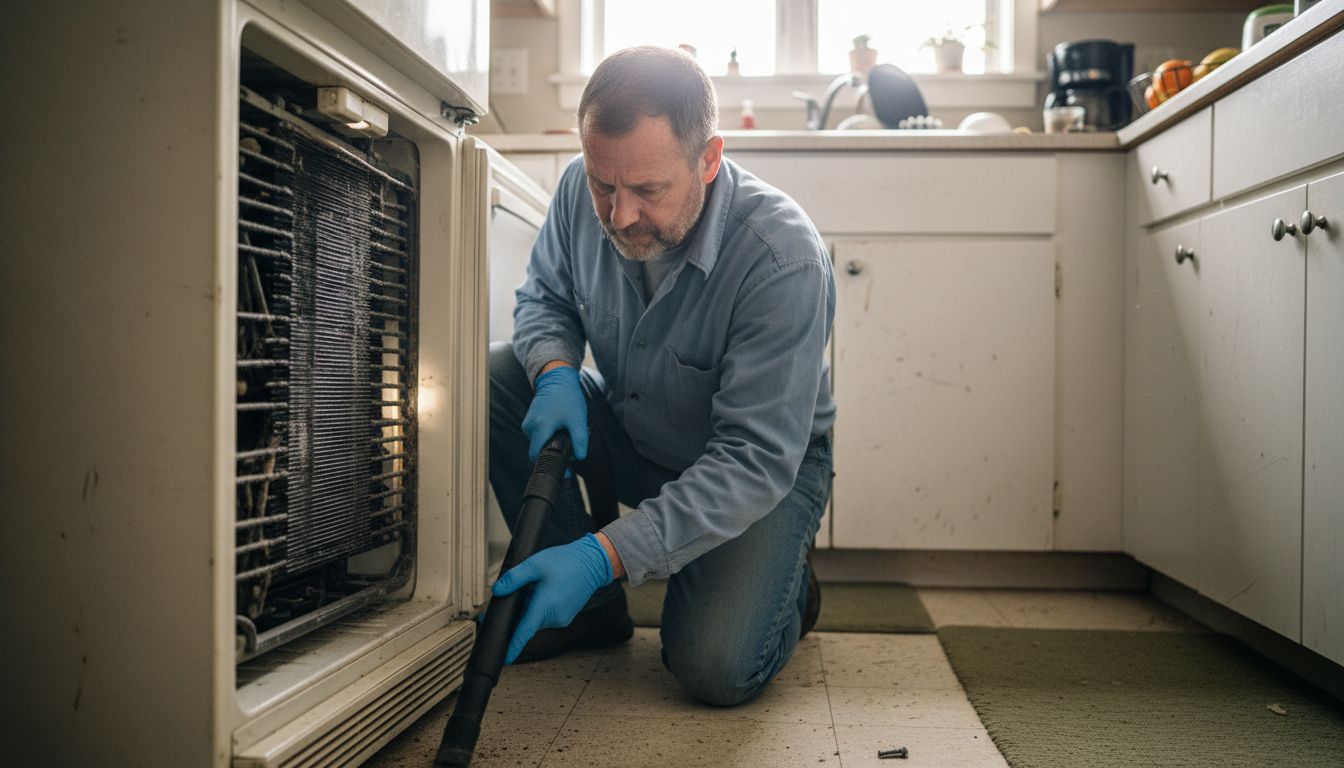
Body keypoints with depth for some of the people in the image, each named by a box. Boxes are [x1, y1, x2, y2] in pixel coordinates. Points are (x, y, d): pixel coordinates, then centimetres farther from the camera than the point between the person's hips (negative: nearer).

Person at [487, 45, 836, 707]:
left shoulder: (784, 258, -33)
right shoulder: (584, 189, -16)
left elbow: (755, 460, -33)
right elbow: (543, 297, 4)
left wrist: (605, 555, -40)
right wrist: (556, 374, -21)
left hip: (768, 463, -5)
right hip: (631, 434, 6)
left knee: (716, 666, -26)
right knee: (492, 375, -17)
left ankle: (782, 587, 13)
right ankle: (595, 608, -2)